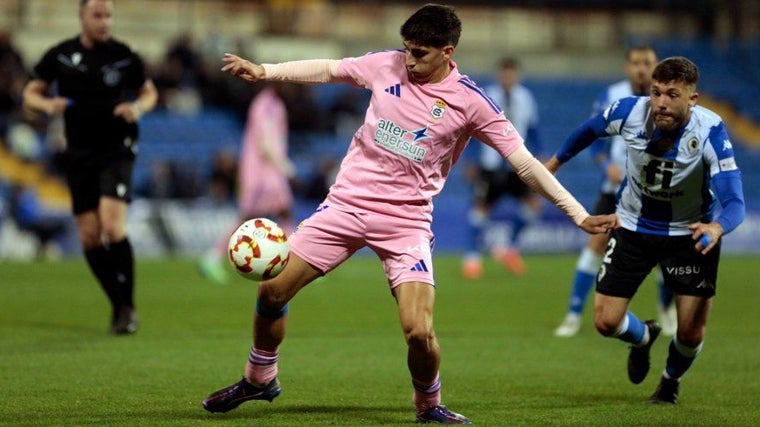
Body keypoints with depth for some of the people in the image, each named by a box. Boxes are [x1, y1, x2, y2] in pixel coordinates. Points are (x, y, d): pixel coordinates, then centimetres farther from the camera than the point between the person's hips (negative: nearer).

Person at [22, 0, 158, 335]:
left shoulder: (124, 56, -2)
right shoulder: (60, 56, 1)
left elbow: (149, 92, 11)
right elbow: (30, 93, 9)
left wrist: (139, 107, -11)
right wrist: (47, 104, -13)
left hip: (116, 151, -3)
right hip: (79, 154, 3)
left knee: (112, 226, -20)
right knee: (89, 236, 1)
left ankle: (127, 307, -8)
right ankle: (118, 306, 18)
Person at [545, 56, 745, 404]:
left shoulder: (709, 131, -29)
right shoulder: (630, 111, -23)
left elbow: (734, 202, -35)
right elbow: (590, 129, 2)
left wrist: (717, 227, -58)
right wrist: (556, 161, 17)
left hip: (690, 232, -2)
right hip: (633, 228, 2)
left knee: (691, 332, -4)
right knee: (606, 321, -3)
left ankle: (671, 380, 33)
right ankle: (643, 337, 36)